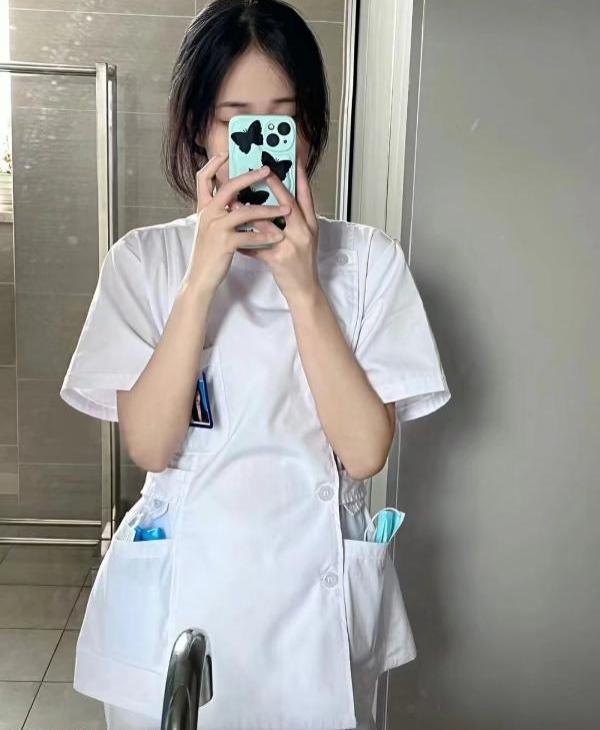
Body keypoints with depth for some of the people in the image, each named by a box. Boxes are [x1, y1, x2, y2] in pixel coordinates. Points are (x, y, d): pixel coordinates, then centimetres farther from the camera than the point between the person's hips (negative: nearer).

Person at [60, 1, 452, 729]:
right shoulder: (143, 258, -3)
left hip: (314, 587, 0)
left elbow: (365, 450, -12)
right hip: (178, 588, 0)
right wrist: (202, 278, -21)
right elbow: (149, 445, -13)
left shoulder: (367, 258, -4)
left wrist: (303, 286, -19)